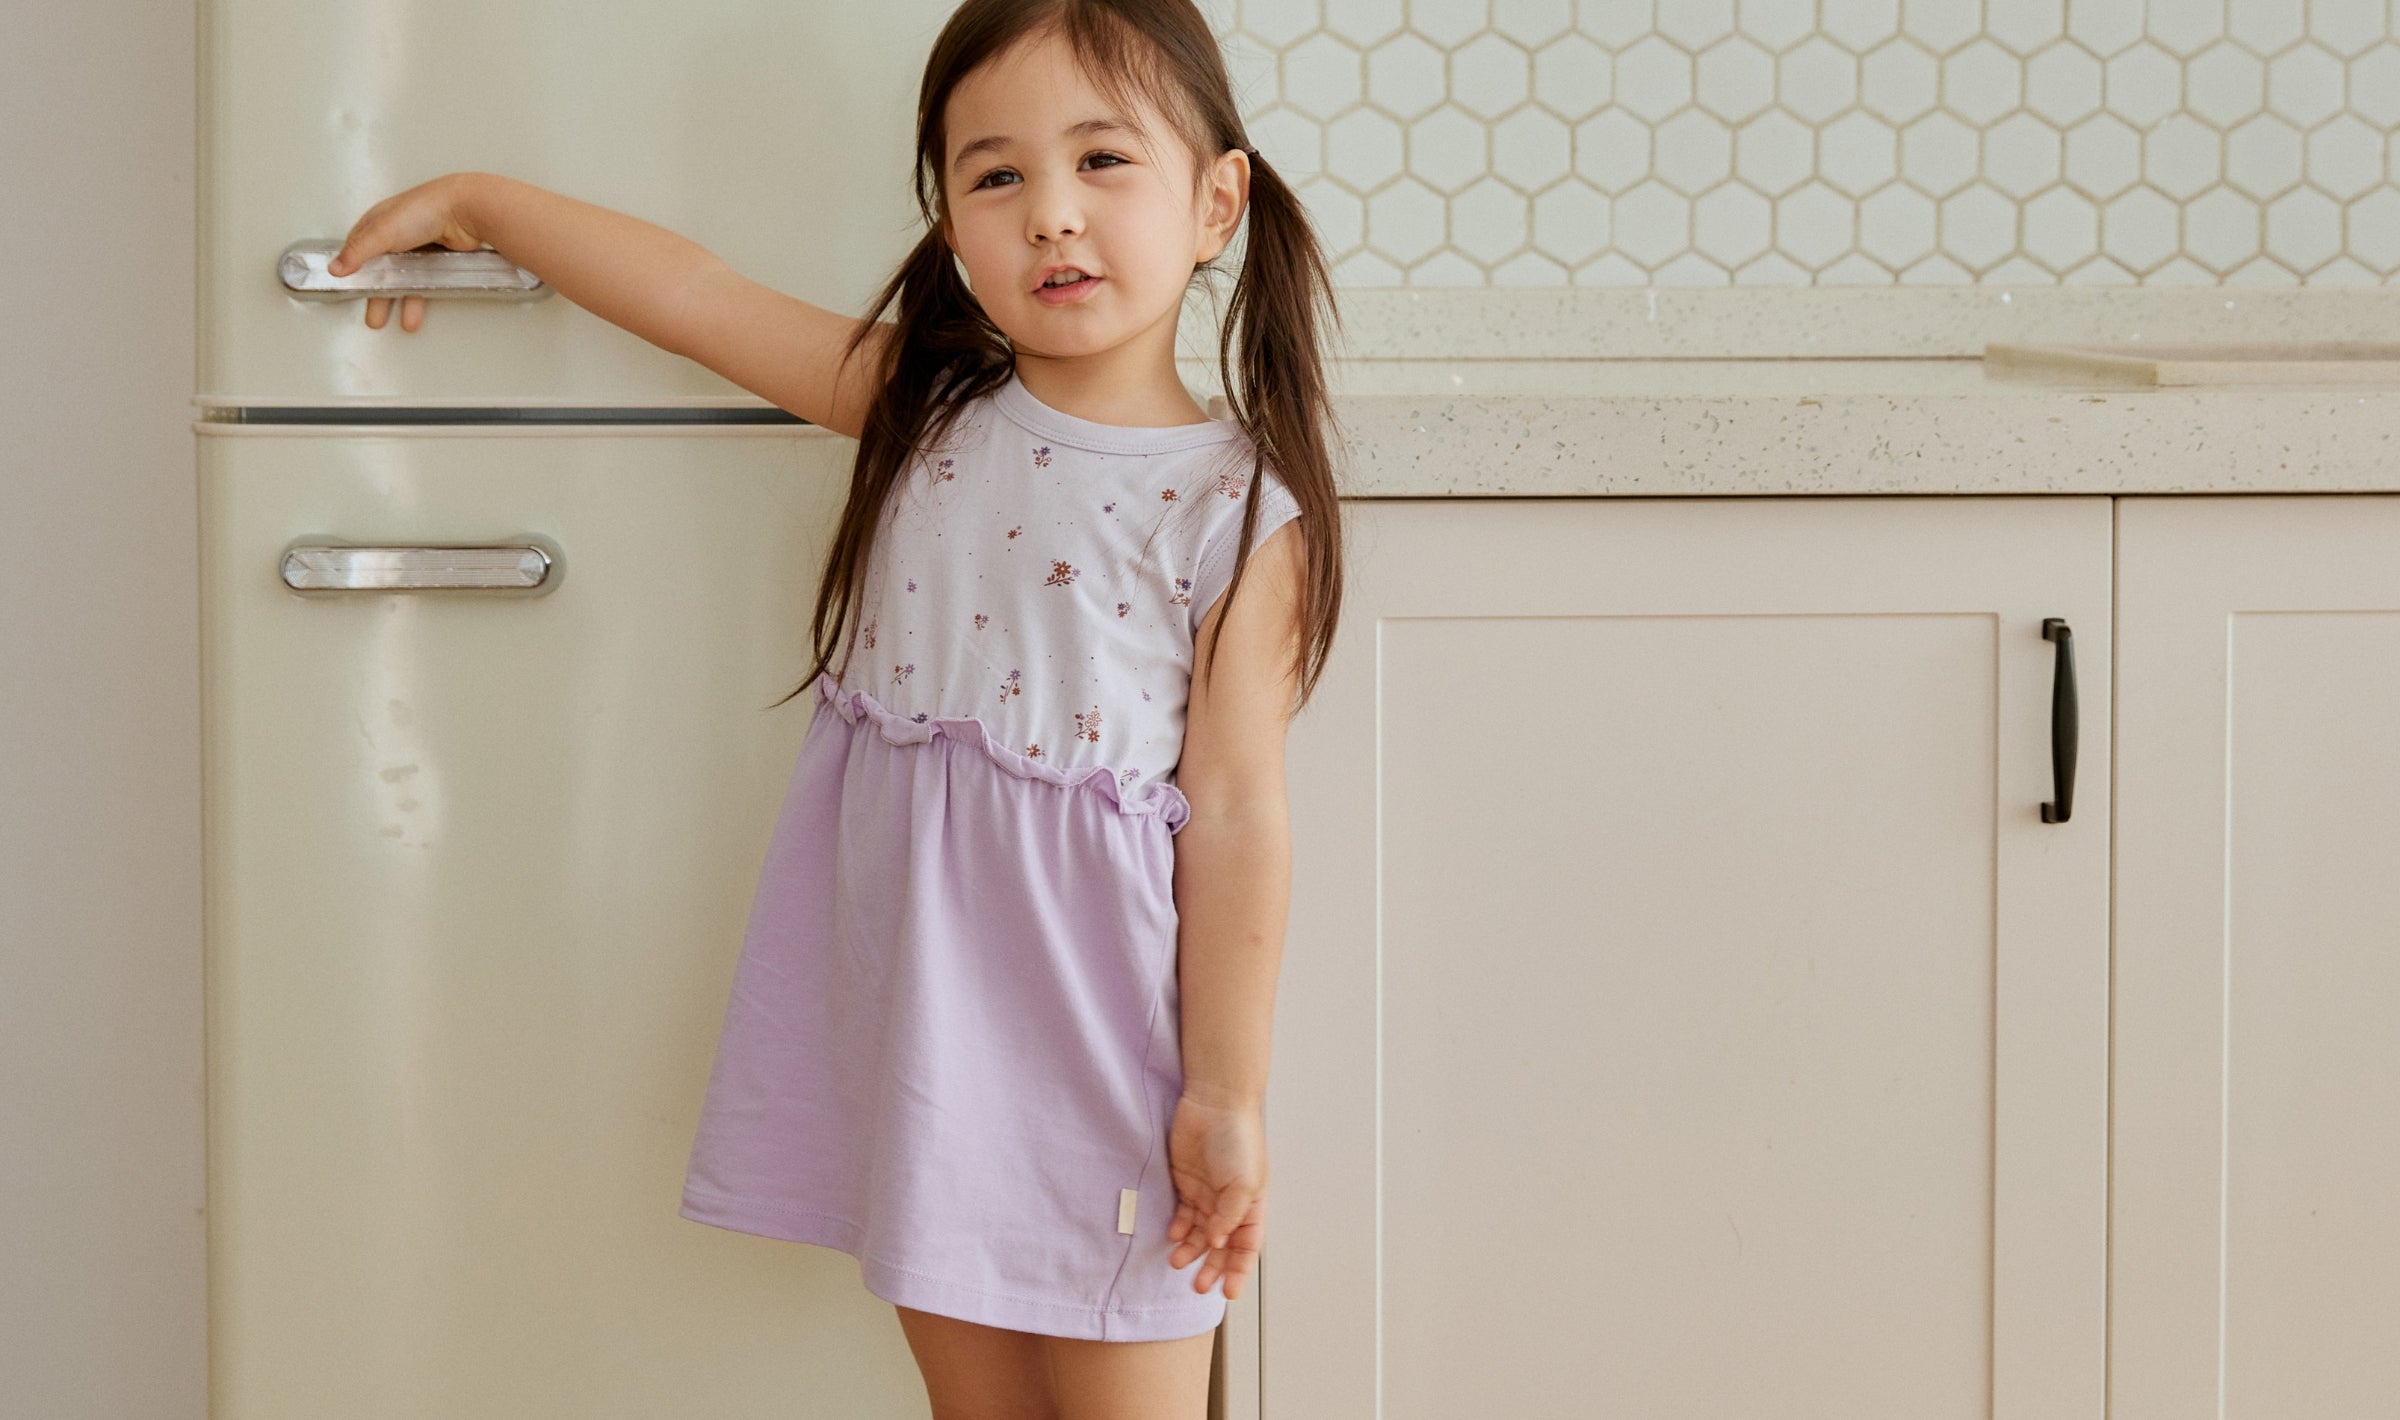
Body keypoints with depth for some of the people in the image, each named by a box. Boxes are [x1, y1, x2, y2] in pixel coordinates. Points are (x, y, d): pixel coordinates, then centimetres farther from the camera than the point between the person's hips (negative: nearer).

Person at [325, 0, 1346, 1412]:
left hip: (1097, 1032, -5)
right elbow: (693, 292, 11)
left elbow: (1236, 815, -10)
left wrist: (1228, 1099, -9)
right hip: (910, 1004, 5)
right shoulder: (922, 409, 3)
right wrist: (472, 202, 17)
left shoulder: (1237, 514, -11)